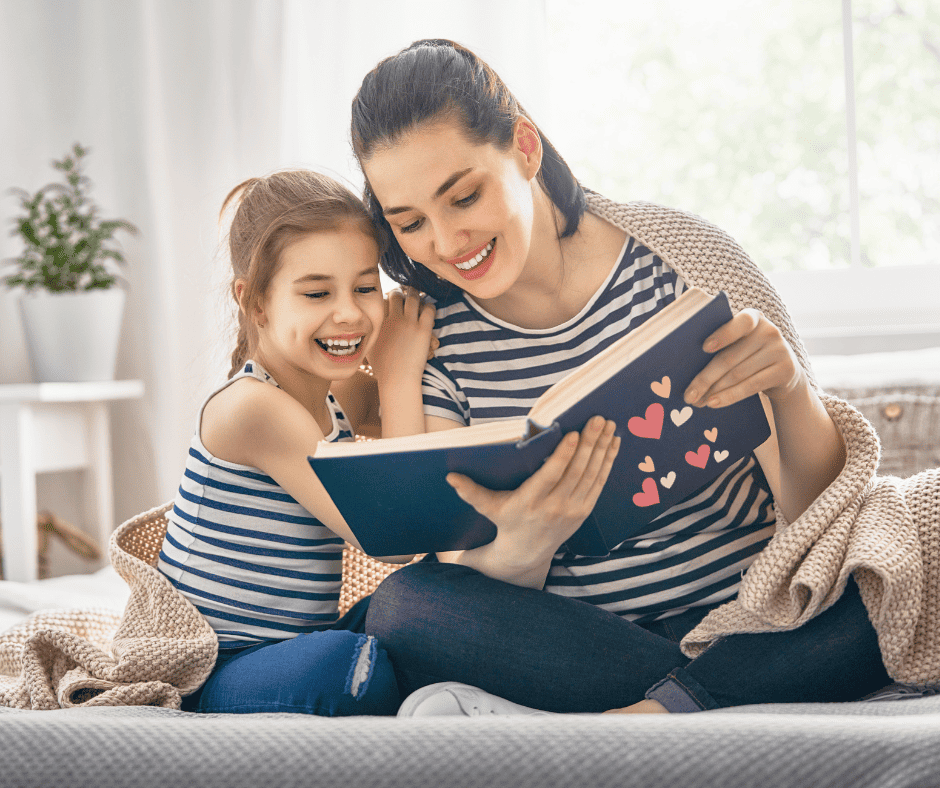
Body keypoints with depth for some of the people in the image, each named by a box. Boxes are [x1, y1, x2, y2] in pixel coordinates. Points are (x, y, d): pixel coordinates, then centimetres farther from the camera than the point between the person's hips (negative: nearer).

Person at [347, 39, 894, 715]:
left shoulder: (676, 255, -5)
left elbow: (821, 508, -3)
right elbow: (473, 591, -5)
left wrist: (790, 388, -25)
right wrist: (523, 547, -30)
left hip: (752, 620, -1)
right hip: (567, 644, 1)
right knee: (406, 607, -28)